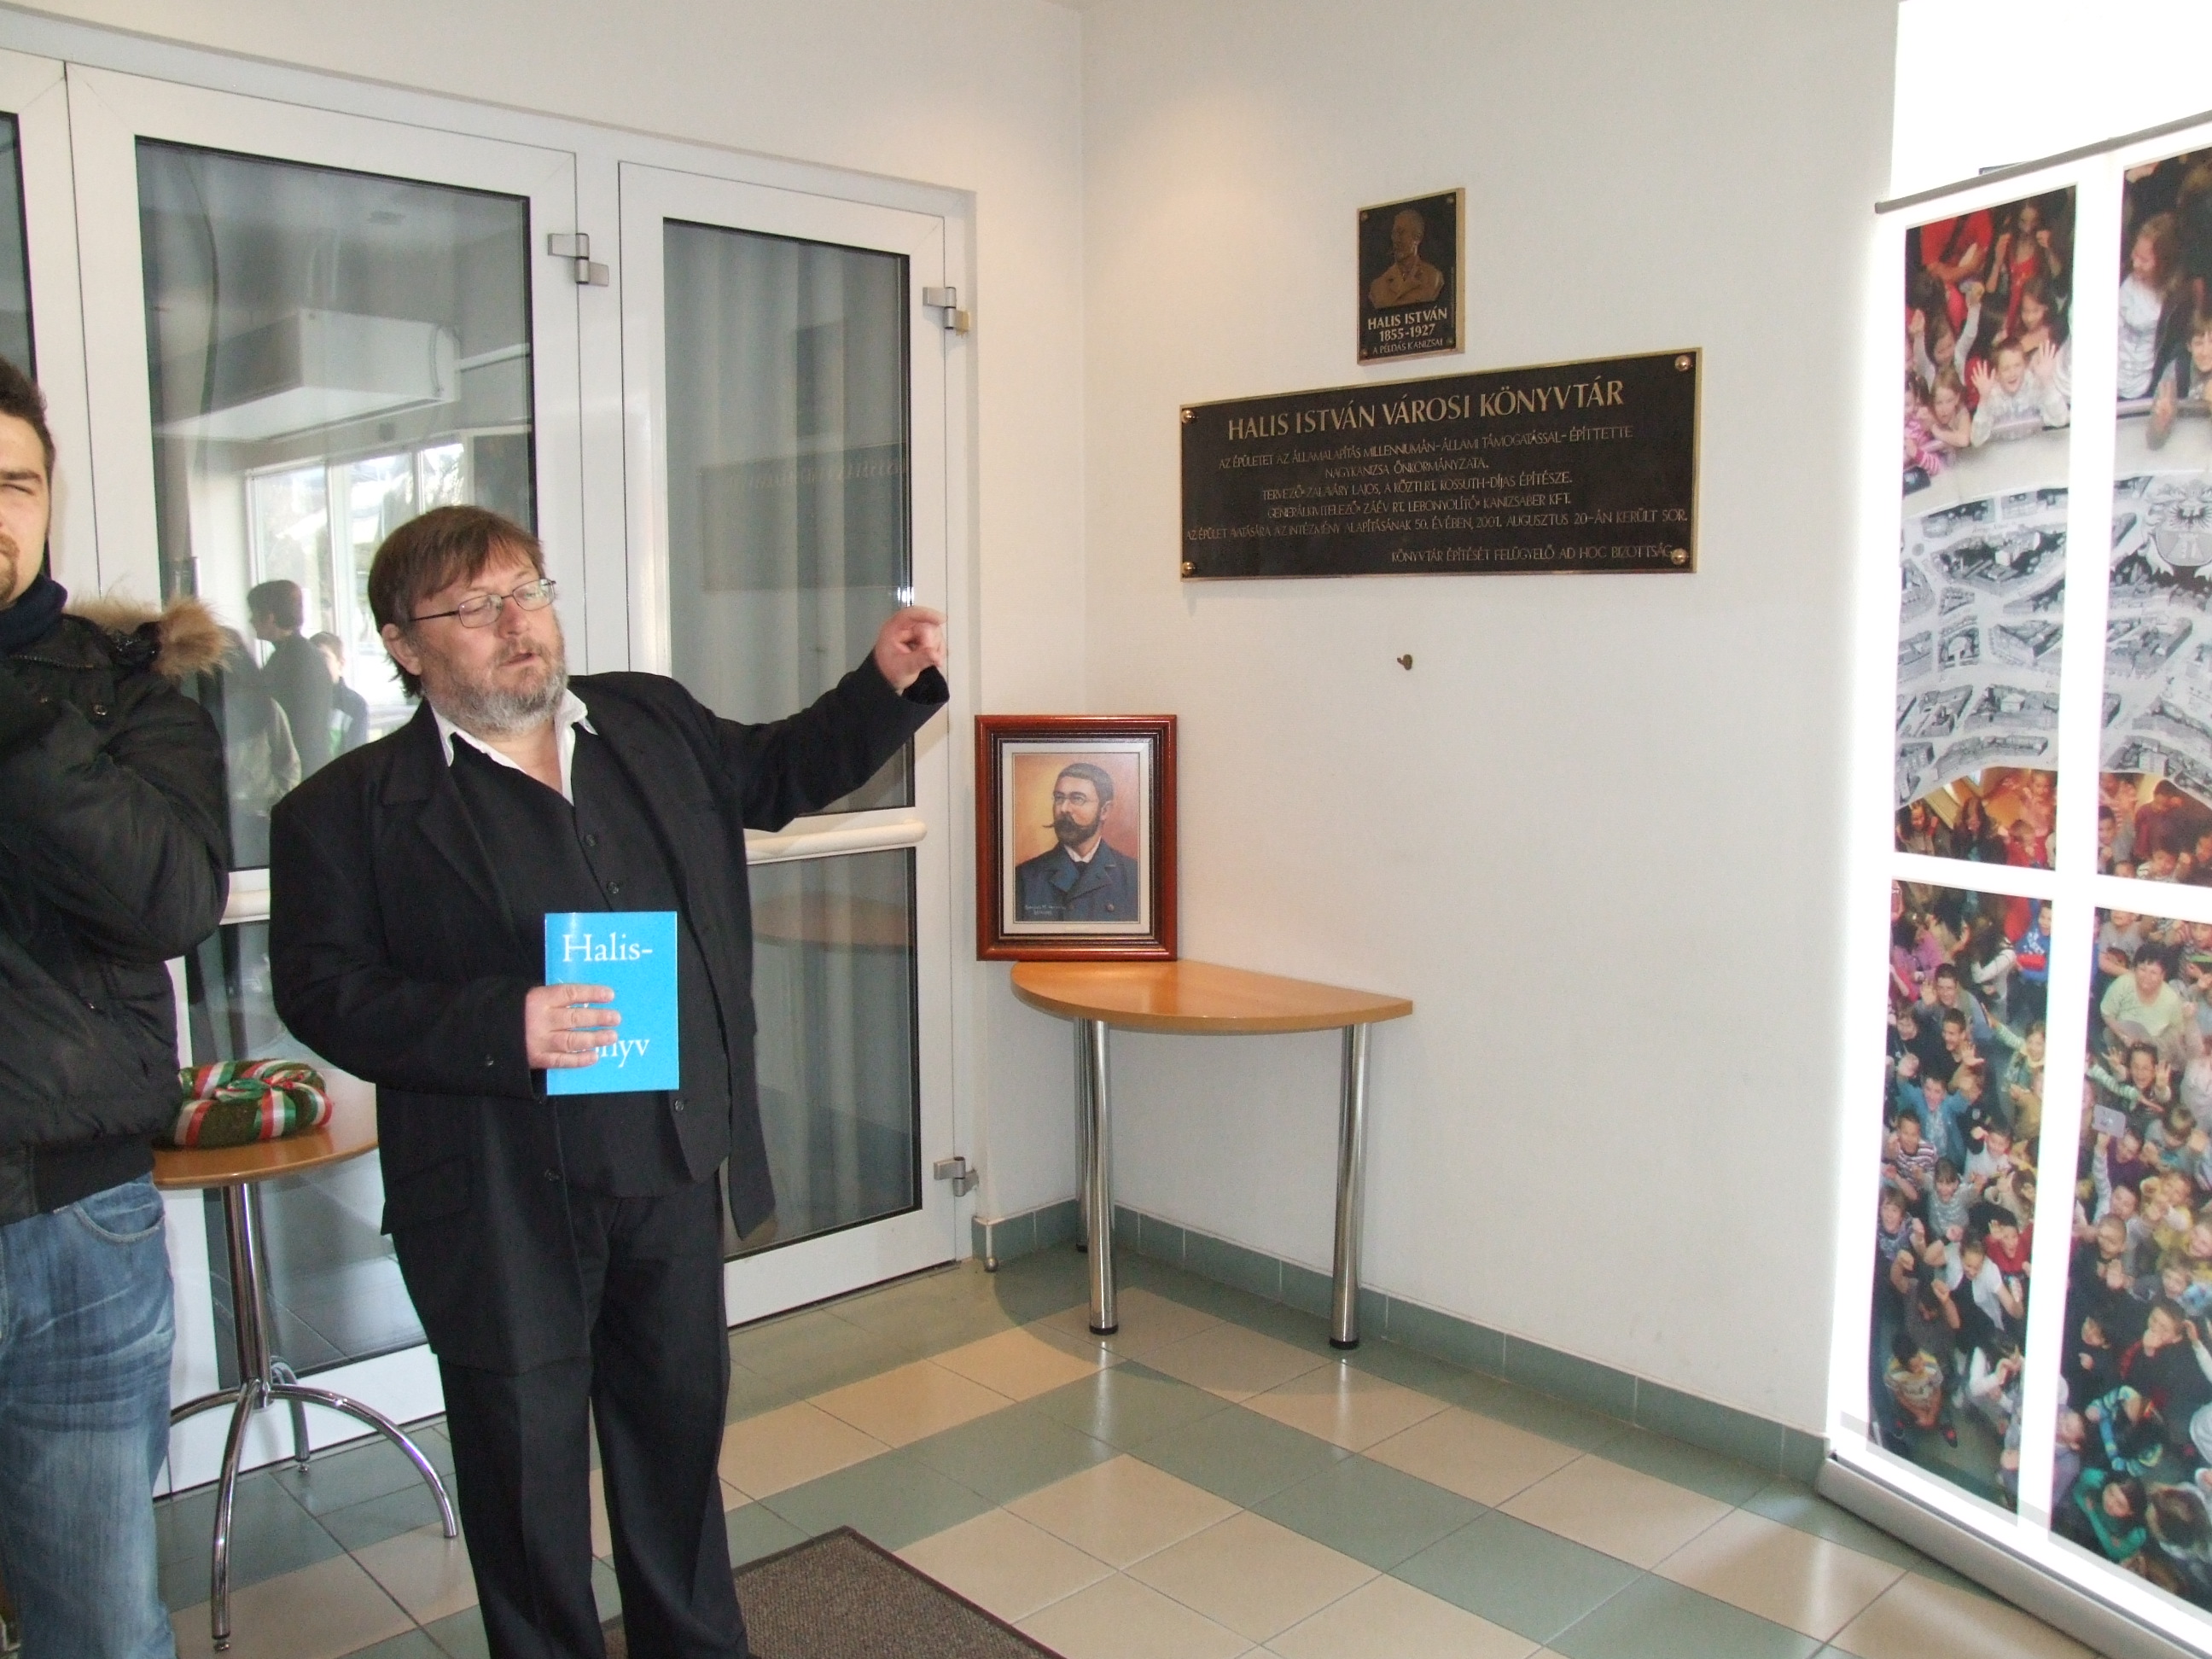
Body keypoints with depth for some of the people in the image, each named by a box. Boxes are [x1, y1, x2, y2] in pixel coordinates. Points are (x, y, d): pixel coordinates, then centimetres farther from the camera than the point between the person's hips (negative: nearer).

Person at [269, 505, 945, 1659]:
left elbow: (778, 773, 21)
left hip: (678, 1172, 5)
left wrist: (887, 686, 6)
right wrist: (497, 1025, -24)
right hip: (502, 1205, -4)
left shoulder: (653, 722, 7)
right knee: (526, 1463, 12)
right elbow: (322, 990, -10)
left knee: (679, 1430, 22)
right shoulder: (353, 807, -7)